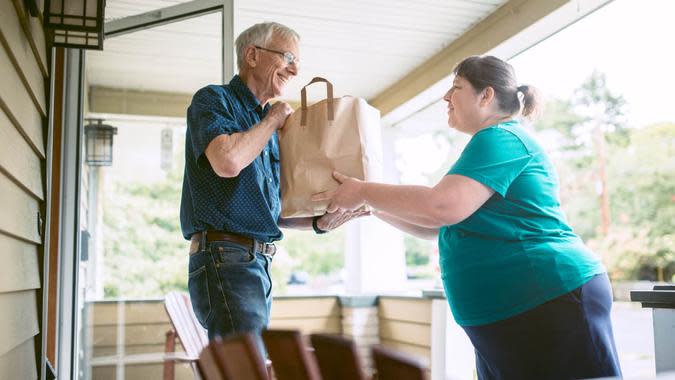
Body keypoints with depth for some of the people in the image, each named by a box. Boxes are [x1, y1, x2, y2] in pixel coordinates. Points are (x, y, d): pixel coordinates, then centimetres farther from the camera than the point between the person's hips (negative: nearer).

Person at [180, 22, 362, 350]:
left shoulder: (269, 127, 21)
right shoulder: (213, 99, -2)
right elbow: (227, 161, -24)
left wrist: (318, 223, 4)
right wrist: (273, 120, -6)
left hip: (259, 264, 9)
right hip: (224, 259, -9)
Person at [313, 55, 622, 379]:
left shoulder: (500, 138, -11)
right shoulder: (498, 142, 21)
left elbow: (442, 207, -26)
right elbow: (437, 227, 22)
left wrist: (364, 192, -14)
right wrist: (372, 206, 14)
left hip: (549, 303, -11)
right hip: (504, 315, 11)